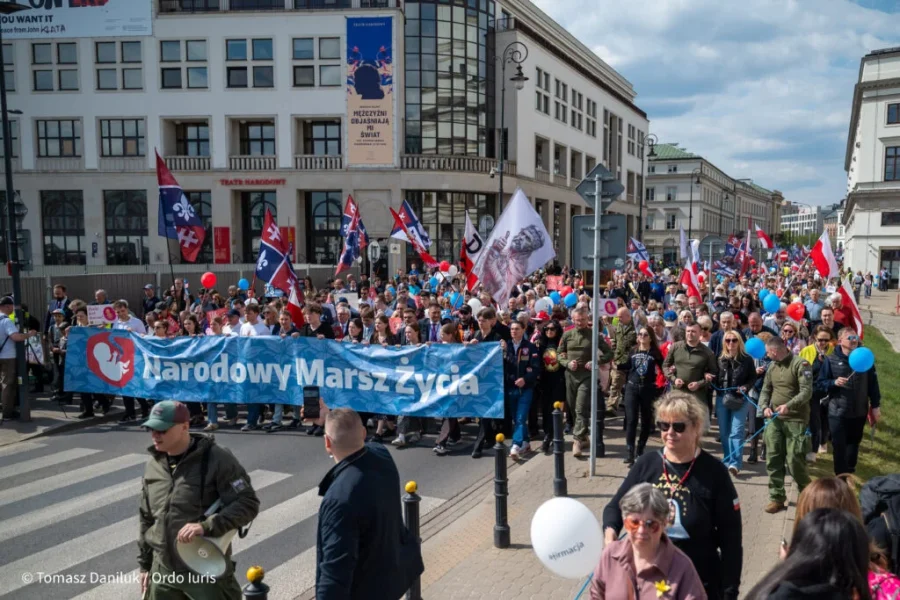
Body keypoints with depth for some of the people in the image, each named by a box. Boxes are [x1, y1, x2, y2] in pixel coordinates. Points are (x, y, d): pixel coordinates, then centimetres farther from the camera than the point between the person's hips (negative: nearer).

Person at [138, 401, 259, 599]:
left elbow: (248, 504, -18)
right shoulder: (153, 465, 6)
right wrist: (145, 564, 18)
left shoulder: (216, 459, -15)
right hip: (163, 572, 6)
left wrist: (206, 526, -29)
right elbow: (147, 518, 16)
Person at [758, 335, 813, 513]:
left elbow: (807, 392, -15)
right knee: (773, 459, 4)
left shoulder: (801, 364, -8)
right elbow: (765, 390, 14)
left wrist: (789, 405, -28)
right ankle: (777, 498, 13)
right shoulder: (771, 366, 13)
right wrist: (765, 407, -6)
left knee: (794, 460, -5)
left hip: (796, 420, -6)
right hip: (774, 419, 6)